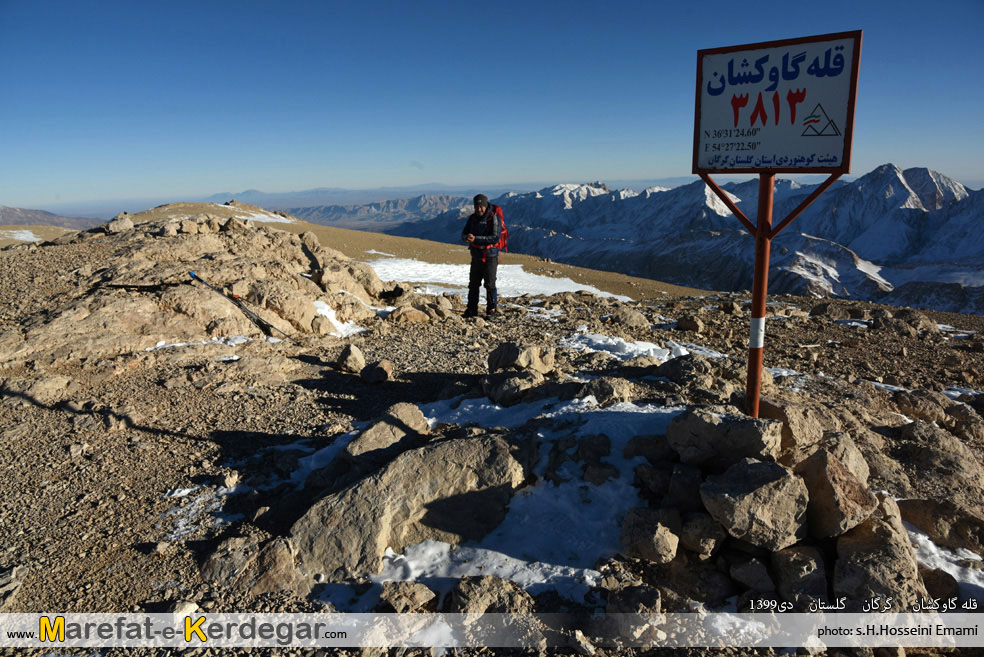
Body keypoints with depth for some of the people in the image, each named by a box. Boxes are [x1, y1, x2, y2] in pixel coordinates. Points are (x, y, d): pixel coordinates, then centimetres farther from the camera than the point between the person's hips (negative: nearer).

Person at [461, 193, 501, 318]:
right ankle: (471, 310, 19)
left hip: (490, 256, -6)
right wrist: (467, 237, -21)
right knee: (473, 284, 10)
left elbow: (495, 238, -24)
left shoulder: (493, 218, -13)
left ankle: (491, 310, 9)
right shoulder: (473, 218, 6)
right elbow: (464, 233, 5)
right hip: (476, 256, 6)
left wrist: (476, 239, -29)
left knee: (490, 284, -2)